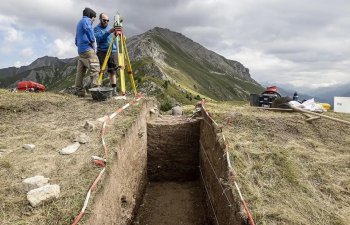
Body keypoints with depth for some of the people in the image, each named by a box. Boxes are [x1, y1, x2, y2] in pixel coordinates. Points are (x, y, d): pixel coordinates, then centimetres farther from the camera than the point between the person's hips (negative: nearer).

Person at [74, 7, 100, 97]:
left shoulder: (79, 23, 29)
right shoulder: (86, 20, 2)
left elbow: (76, 40, 31)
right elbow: (89, 30, -22)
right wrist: (93, 44, -13)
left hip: (80, 50, 10)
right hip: (88, 49, -10)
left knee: (80, 71, 6)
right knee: (94, 70, -13)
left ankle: (79, 91, 6)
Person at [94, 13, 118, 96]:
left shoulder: (110, 27, 20)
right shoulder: (96, 28, 5)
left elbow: (115, 39, 20)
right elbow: (100, 38, -15)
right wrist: (109, 32, -23)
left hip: (113, 52, 4)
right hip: (102, 52, -3)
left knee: (113, 71, 0)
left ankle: (114, 90, 1)